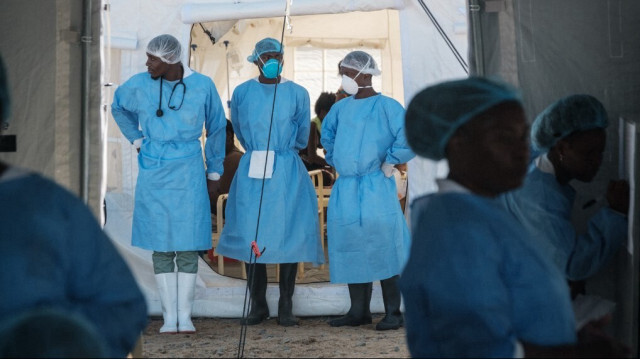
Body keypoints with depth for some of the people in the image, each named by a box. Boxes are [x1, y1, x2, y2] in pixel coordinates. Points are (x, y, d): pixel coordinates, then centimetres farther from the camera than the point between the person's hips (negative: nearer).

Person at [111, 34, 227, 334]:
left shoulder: (202, 86, -6)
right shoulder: (139, 85, -3)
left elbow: (216, 128, 7)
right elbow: (118, 107, 20)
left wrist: (214, 172, 12)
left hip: (188, 174, -1)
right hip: (154, 172, 1)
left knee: (188, 244, -1)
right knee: (161, 245, 2)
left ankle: (185, 315, 7)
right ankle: (169, 316, 7)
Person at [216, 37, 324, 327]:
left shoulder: (297, 93, 2)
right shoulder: (242, 93, 5)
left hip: (287, 171, -1)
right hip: (252, 172, 1)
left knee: (288, 234, -3)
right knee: (250, 235, 0)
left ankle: (286, 306, 3)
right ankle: (258, 305, 9)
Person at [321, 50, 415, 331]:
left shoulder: (386, 106, -8)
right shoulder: (341, 107, 12)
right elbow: (327, 133, 33)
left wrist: (391, 162, -12)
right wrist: (334, 160, 23)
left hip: (375, 188, -7)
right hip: (345, 189, 7)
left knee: (383, 247, -7)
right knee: (351, 245, 7)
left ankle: (392, 313, -1)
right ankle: (359, 311, 15)